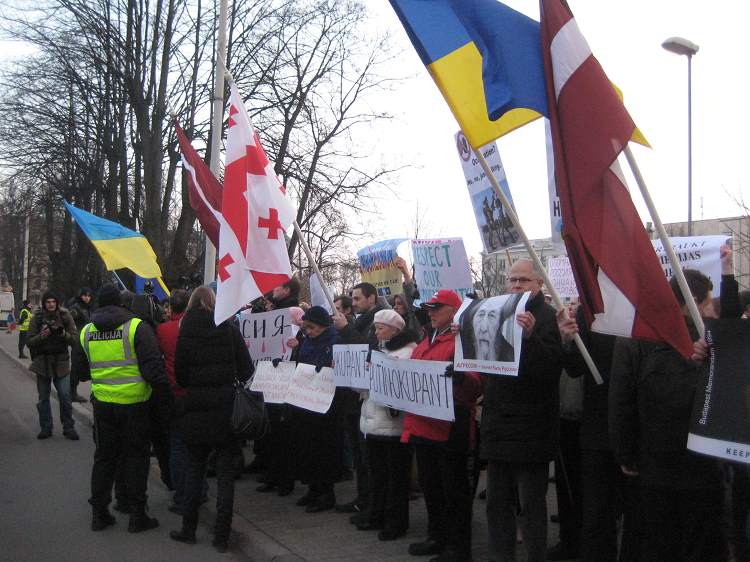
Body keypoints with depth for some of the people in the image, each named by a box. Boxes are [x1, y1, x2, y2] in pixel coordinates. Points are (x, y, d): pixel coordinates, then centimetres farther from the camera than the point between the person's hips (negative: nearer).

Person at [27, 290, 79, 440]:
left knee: (65, 396, -4)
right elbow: (30, 342, -2)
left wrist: (64, 334, -21)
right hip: (42, 362, 1)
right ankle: (46, 428, 20)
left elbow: (74, 339, -2)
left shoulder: (65, 316, 0)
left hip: (61, 362, -1)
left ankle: (68, 428, 7)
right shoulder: (37, 318, 1)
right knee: (43, 397, 9)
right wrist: (41, 336, -20)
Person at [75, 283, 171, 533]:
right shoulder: (137, 327, -11)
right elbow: (153, 368, -15)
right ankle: (137, 515, 8)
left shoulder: (86, 331, 4)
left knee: (104, 456, 15)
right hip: (134, 403, -4)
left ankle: (99, 513, 20)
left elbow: (81, 372, 15)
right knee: (136, 456, 6)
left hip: (102, 404, 4)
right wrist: (166, 397, -8)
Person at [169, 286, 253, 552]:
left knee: (194, 467, 14)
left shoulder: (186, 332, -3)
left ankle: (188, 529, 19)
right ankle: (222, 535, 7)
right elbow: (246, 370, -3)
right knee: (225, 472, 5)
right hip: (226, 408, 0)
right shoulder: (230, 330, -3)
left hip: (196, 409, 0)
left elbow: (180, 374, -2)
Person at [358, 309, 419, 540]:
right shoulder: (379, 349, 18)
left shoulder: (409, 350, -10)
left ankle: (396, 522, 10)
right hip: (373, 420, 8)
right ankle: (377, 516, 26)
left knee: (396, 474, 1)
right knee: (377, 471, 15)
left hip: (394, 422, -8)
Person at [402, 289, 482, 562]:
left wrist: (460, 377, -36)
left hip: (450, 428, -9)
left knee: (454, 488, 2)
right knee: (430, 485, 17)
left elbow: (476, 383, -18)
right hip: (423, 425, 9)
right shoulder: (426, 342, 18)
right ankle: (437, 537, 31)